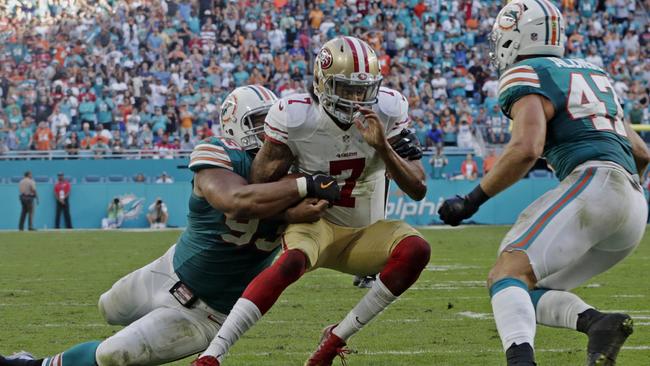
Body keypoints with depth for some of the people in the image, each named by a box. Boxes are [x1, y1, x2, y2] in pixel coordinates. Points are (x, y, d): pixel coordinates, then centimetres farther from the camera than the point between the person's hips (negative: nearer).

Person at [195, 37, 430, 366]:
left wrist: (382, 145, -28)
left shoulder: (387, 113, -11)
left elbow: (417, 190, -14)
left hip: (365, 234, 3)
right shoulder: (296, 118, -18)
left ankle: (336, 339, -17)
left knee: (416, 249, -27)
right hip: (316, 225, -3)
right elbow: (259, 186, -14)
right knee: (293, 261, -37)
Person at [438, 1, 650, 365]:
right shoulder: (594, 73, 28)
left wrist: (472, 201, -7)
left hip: (593, 185, -8)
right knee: (530, 292, 12)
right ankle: (597, 322, -14)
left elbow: (527, 148, -14)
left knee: (508, 274, -16)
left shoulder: (527, 77, 3)